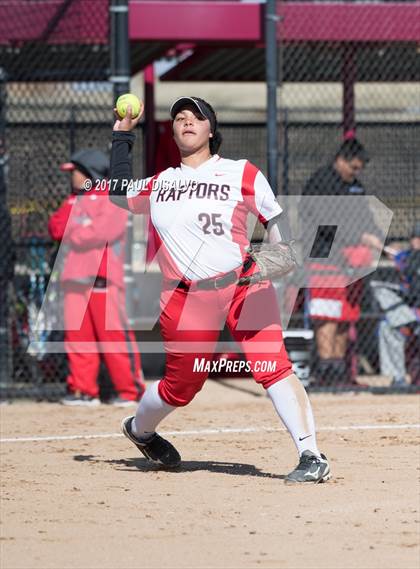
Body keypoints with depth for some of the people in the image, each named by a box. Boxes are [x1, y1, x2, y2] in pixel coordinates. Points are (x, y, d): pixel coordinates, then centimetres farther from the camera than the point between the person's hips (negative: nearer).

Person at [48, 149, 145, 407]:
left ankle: (130, 390, -5)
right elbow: (56, 228, 14)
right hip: (75, 278, 7)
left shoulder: (113, 199, -3)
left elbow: (104, 230, -15)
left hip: (104, 278, -7)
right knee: (77, 335, 4)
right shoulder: (75, 201, 22)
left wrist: (72, 233, -3)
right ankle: (84, 390, 8)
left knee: (114, 335, -9)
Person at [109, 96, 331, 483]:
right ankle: (139, 429, 39)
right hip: (186, 299, 2)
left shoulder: (241, 174, 9)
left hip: (243, 284, -2)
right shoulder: (158, 185, 18)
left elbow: (276, 222, 5)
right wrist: (123, 136, 33)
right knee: (181, 387, 7)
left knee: (273, 367, -18)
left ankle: (312, 457, -23)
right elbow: (119, 193, 33)